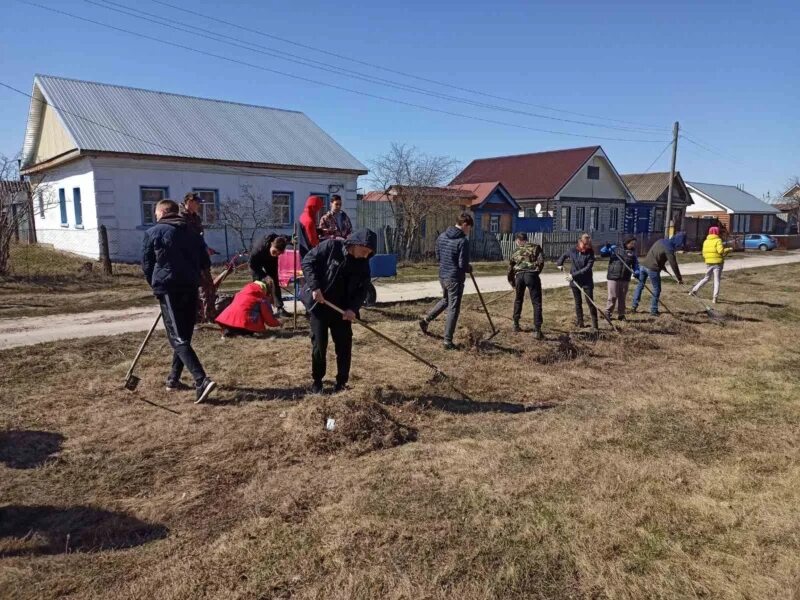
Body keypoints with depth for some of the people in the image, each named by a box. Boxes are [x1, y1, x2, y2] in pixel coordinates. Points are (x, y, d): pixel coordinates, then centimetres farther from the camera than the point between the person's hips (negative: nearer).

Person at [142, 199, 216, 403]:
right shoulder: (192, 232, 12)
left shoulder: (153, 232, 0)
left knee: (178, 339, -8)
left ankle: (202, 381, -22)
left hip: (168, 289, -5)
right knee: (184, 336, 17)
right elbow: (205, 263, 13)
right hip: (191, 289, 5)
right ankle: (174, 379, 27)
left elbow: (146, 265, 3)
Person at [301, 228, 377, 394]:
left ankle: (342, 382, 18)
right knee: (319, 344, 0)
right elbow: (308, 261, -13)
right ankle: (317, 381, 18)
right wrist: (315, 286, -22)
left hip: (342, 309, 4)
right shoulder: (331, 246, -13)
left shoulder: (363, 264, -1)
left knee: (344, 346, 3)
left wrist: (353, 308, -17)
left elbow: (362, 290, 0)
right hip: (318, 304, -4)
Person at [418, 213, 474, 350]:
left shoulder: (441, 237, 4)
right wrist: (469, 268, 1)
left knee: (445, 300, 30)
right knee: (453, 309, 1)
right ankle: (448, 341, 5)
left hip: (442, 276, 7)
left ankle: (425, 320, 30)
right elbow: (463, 265, -20)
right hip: (455, 278, -7)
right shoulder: (463, 241, -19)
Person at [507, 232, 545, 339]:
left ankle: (516, 324, 32)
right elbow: (541, 262, -2)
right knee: (536, 303, -1)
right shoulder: (535, 247, 15)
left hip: (519, 275, 3)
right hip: (531, 275, -3)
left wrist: (513, 284, 38)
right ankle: (537, 330, -9)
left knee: (518, 300, 25)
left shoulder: (516, 252, 24)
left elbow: (510, 270, 27)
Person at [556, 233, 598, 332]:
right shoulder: (572, 251, -6)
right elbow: (564, 255, 17)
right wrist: (559, 264, 5)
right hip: (575, 281, 3)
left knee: (590, 303, -3)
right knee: (578, 302, 12)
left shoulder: (590, 253, -14)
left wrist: (574, 275, -25)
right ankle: (580, 322, 24)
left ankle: (594, 325, 1)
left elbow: (587, 268, -22)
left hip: (587, 281, -3)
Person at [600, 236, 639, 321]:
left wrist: (636, 272, -12)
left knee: (622, 297, 9)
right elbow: (602, 253, 5)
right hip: (613, 277, -3)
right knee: (613, 297, -2)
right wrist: (606, 247, -12)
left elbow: (636, 266, 8)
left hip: (625, 279, 3)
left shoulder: (633, 254, 10)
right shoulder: (615, 249, 3)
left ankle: (621, 315, 20)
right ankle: (608, 312, 15)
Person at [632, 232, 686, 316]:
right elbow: (674, 264, -10)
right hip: (652, 269, -7)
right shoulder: (669, 249, -12)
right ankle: (654, 310, 11)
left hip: (643, 264, 7)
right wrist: (679, 278, -2)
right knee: (656, 289, 7)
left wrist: (662, 266, 39)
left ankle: (634, 306, 19)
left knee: (640, 285, 17)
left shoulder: (661, 241, 12)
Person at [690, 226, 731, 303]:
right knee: (717, 280, 1)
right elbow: (720, 250, -20)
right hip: (718, 262, -5)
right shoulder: (718, 240, -7)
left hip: (708, 263, 5)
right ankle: (715, 298, -4)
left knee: (706, 278, 19)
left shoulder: (706, 241, 9)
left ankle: (694, 290, 11)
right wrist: (727, 250, -3)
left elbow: (704, 254, 8)